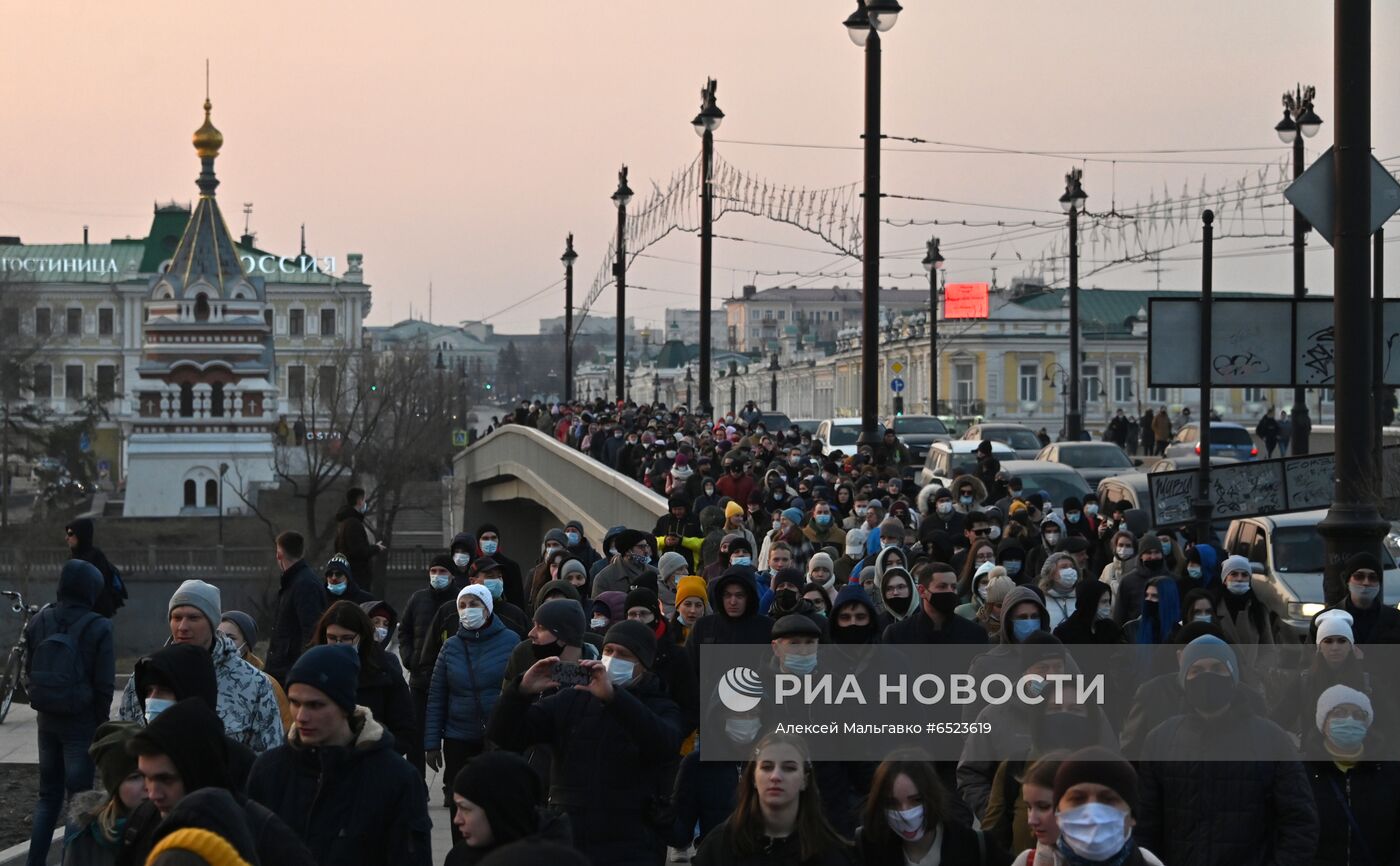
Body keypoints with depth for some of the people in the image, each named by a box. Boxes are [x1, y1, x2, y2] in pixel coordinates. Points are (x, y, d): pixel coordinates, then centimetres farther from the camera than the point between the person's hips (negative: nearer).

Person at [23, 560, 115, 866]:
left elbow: (29, 672, 5)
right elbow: (104, 684, -13)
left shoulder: (39, 622, 0)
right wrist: (101, 722, 0)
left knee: (48, 795, 18)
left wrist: (42, 705, 16)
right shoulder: (98, 628, -14)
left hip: (47, 720, 5)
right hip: (82, 722, -5)